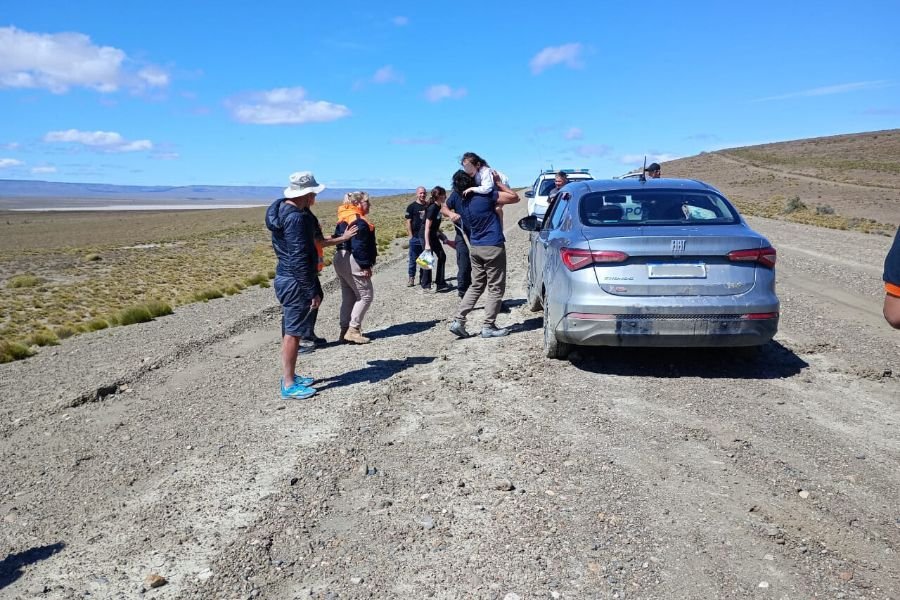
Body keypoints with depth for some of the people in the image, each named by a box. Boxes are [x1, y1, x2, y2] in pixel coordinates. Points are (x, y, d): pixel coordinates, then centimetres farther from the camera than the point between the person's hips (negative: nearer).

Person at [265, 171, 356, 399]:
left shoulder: (283, 208, 9)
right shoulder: (296, 218, -22)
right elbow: (299, 260, -24)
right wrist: (312, 291, -21)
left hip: (287, 278, 10)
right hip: (295, 282, -10)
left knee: (291, 330, 18)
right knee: (292, 331, -2)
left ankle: (290, 376, 29)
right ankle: (289, 385, 6)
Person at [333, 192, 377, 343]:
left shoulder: (344, 219, 15)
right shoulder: (359, 221, -16)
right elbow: (359, 246, -22)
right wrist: (365, 266, -18)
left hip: (340, 259, 10)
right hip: (352, 262, -10)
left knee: (349, 296, 15)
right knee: (366, 295, -2)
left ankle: (345, 331, 17)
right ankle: (353, 329, -5)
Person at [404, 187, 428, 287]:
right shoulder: (412, 207, -1)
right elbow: (408, 222, -3)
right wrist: (410, 236, -9)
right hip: (415, 237, -4)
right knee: (413, 259, 0)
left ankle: (423, 278, 17)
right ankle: (411, 279, 6)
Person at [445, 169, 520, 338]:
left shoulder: (459, 202, 2)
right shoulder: (485, 196, -17)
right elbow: (515, 197, -8)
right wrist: (498, 182, -1)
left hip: (474, 248, 7)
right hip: (493, 248, -7)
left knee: (476, 286, 16)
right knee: (496, 288, 4)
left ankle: (458, 321, 9)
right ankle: (488, 327, 5)